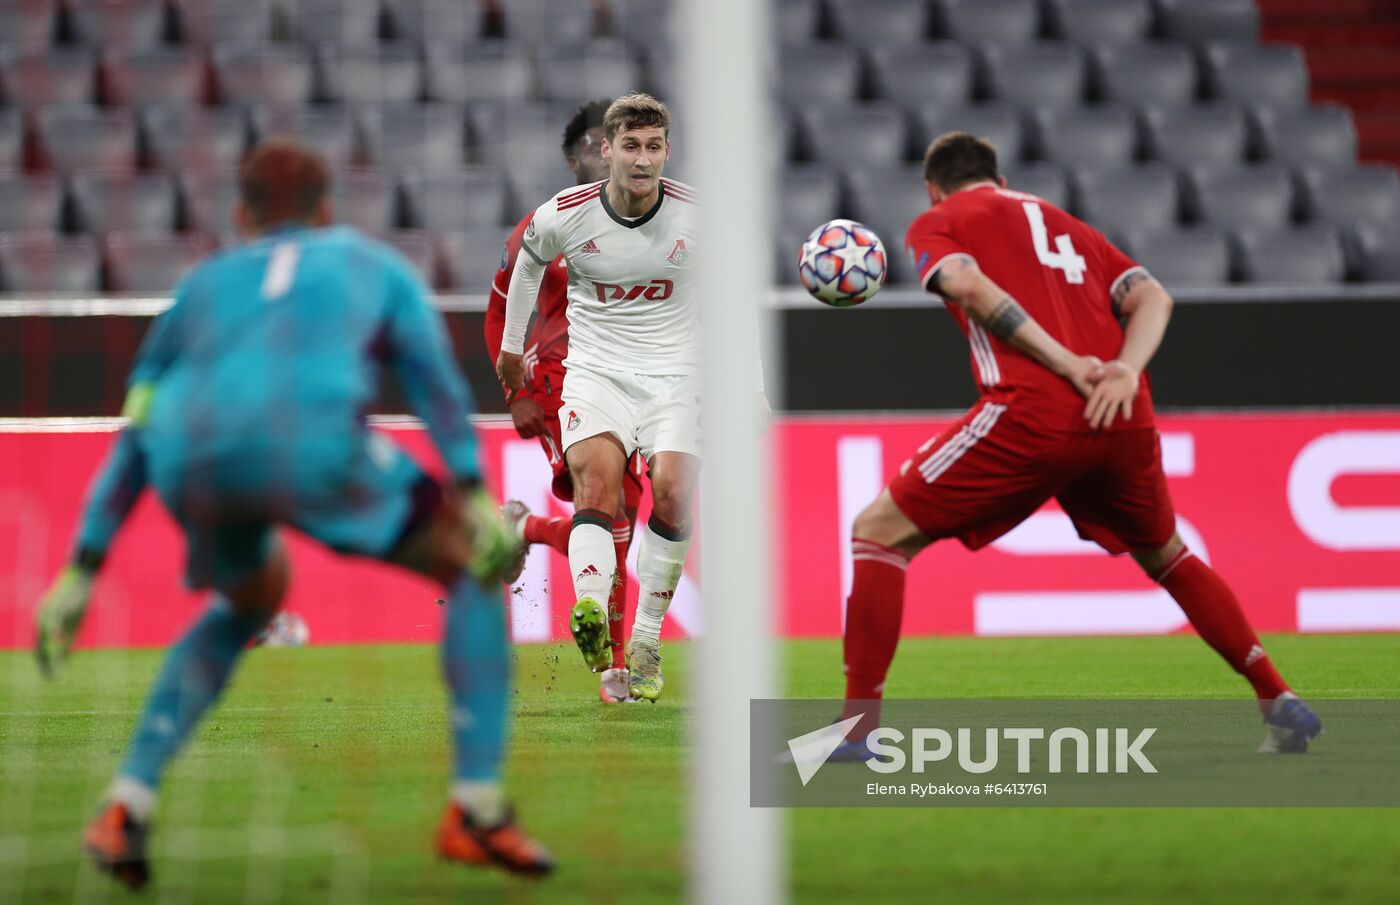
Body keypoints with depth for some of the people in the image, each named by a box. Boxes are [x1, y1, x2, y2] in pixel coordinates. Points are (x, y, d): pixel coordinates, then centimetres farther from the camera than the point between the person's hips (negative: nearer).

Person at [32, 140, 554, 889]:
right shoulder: (372, 264, 31)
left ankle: (127, 806, 22)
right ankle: (475, 809, 2)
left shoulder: (205, 282, 37)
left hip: (193, 460, 4)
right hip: (310, 440, -4)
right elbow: (432, 376, 10)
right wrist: (474, 495, 0)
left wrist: (81, 574, 34)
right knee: (473, 570, 16)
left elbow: (133, 440, 34)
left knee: (248, 603, 35)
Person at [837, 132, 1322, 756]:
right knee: (1164, 555, 31)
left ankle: (858, 729, -5)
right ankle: (1280, 703, 27)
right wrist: (1126, 369, -2)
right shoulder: (1065, 225, 31)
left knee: (879, 532, 5)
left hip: (1033, 413, -6)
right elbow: (1153, 297, 15)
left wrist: (1066, 365, -12)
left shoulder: (936, 223, 15)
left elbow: (968, 285, -8)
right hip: (1124, 420, 6)